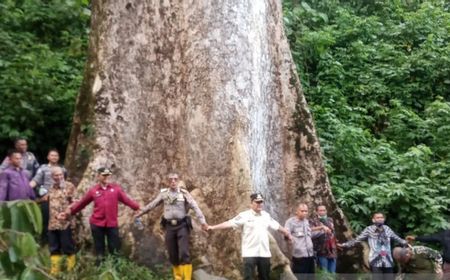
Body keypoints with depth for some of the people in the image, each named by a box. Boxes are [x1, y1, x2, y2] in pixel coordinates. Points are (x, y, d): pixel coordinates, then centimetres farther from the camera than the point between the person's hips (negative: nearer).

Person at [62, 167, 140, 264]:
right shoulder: (93, 190, 1)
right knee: (99, 248, 9)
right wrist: (71, 210, 3)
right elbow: (82, 202, 7)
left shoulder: (116, 188, 1)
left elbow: (126, 200, 0)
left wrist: (137, 207, -8)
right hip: (97, 223, 0)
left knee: (114, 249, 5)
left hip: (112, 223, 0)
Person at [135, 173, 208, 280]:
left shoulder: (184, 193, -3)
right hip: (169, 226, 3)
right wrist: (140, 213, 23)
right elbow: (152, 204, 17)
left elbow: (195, 207, -11)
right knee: (172, 255, 7)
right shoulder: (164, 193, 6)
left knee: (184, 253, -12)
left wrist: (203, 221, -22)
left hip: (182, 226, -3)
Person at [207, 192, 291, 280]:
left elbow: (278, 226, 21)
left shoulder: (266, 215, 9)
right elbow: (229, 223, -13)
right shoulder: (244, 215, -7)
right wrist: (214, 227, -22)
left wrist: (288, 234, 29)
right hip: (250, 253, -5)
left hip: (264, 253, 5)